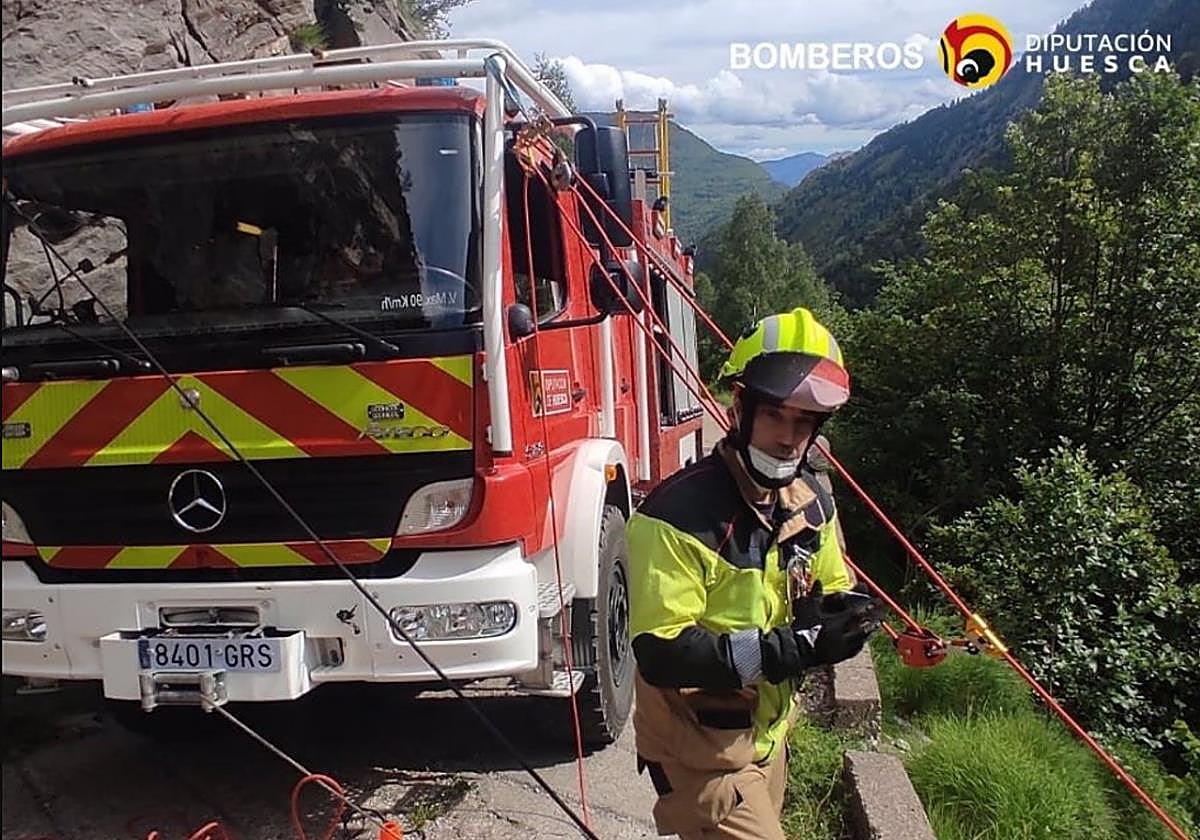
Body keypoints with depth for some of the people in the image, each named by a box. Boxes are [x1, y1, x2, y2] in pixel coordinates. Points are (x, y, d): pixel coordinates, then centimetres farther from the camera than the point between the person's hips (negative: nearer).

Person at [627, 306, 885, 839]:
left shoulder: (811, 501, -2)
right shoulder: (677, 515, -27)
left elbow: (829, 592, 11)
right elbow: (662, 654, -30)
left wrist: (842, 614, -14)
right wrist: (794, 647, -33)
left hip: (768, 734, 8)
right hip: (703, 749, -8)